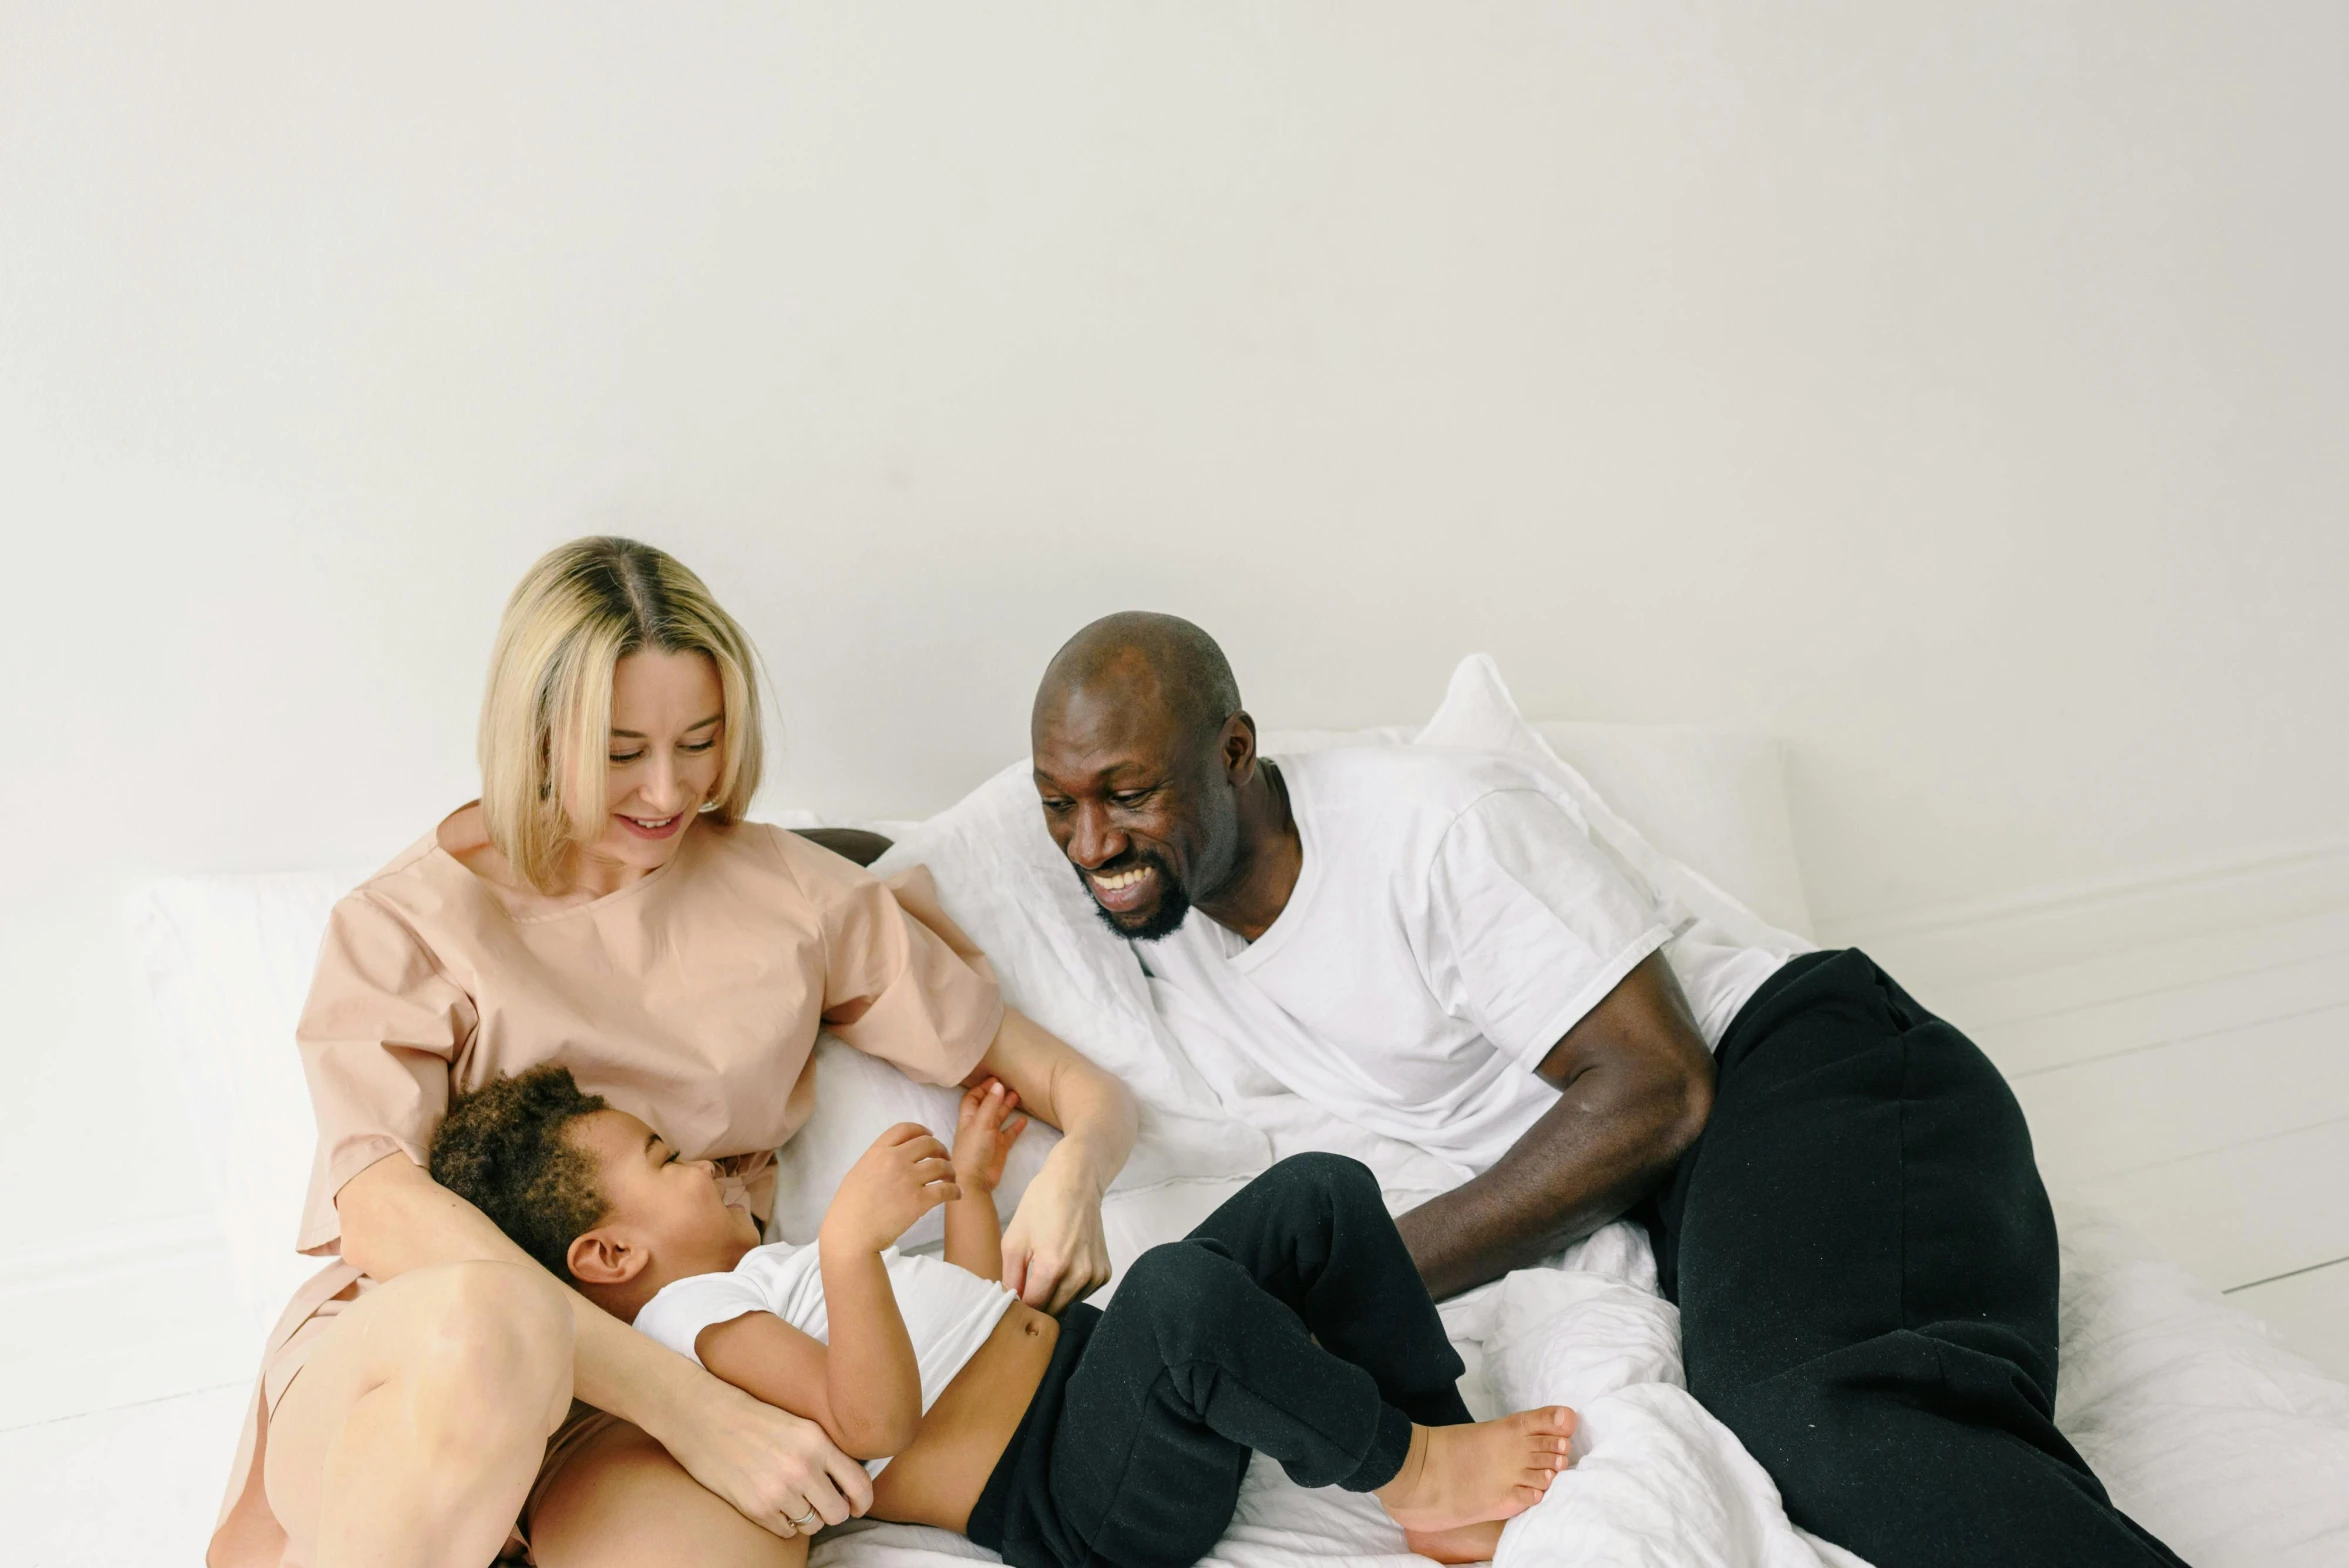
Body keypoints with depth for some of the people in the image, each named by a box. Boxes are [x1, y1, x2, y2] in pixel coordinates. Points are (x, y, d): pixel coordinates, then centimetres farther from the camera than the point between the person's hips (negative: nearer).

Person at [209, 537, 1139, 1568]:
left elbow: (1067, 1078, 12)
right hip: (398, 1372, -2)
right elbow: (380, 1209, -16)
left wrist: (1074, 1169, -14)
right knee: (484, 1325, -39)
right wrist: (688, 1405, -27)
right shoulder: (407, 924, 1)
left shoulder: (789, 892, 10)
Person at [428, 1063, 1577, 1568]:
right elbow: (872, 1423, -25)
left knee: (1322, 1193, 2)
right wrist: (849, 1241, -37)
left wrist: (971, 1181, 29)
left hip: (1090, 1358, 11)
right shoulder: (691, 1318, -7)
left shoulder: (761, 1266, 26)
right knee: (1180, 1289, -41)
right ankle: (1400, 1466, -13)